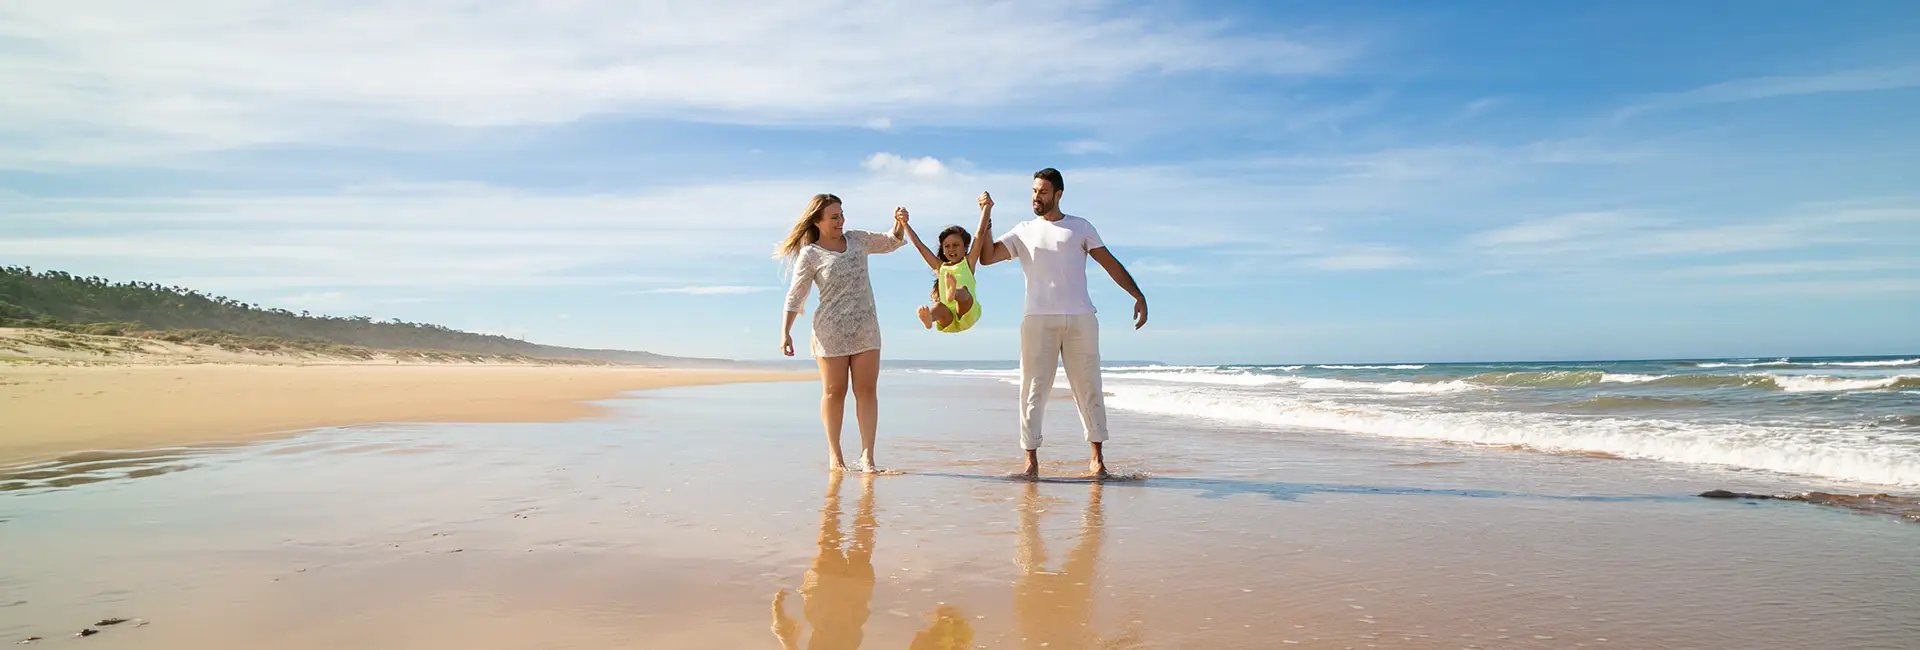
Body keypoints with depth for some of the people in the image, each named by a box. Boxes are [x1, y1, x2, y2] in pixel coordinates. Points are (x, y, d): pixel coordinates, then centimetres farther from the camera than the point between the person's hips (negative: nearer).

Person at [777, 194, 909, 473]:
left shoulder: (857, 239, 10)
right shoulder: (810, 254, -3)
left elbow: (890, 243, 25)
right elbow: (795, 296, -3)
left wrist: (900, 224, 4)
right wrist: (785, 332, -9)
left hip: (866, 329, 4)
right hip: (831, 331, -4)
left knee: (867, 390, -2)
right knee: (834, 392, 3)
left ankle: (867, 455, -1)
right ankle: (834, 455, 14)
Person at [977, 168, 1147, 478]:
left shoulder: (1080, 227, 14)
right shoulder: (1024, 231, 16)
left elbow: (1110, 263, 11)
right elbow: (986, 257, 8)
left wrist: (1138, 295, 2)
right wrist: (986, 218, -2)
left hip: (1080, 318, 0)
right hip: (1038, 319, 0)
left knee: (1088, 387, 1)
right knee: (1034, 388, -2)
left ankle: (1096, 456, 8)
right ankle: (1031, 458, 2)